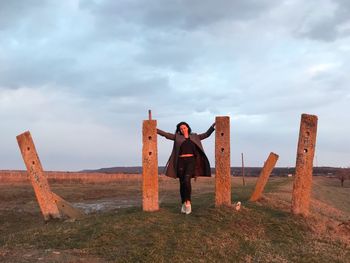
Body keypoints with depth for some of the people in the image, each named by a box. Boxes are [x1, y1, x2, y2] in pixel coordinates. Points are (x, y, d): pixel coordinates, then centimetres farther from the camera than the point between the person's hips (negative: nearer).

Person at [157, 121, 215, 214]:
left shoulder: (194, 137, 15)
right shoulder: (177, 137, 11)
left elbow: (206, 134, 18)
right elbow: (166, 134, 6)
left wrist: (213, 126, 10)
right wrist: (155, 129, -1)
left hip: (191, 161, -1)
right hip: (181, 162, 1)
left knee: (187, 180, -21)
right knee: (182, 183, 3)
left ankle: (188, 202, -17)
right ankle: (184, 204, 13)